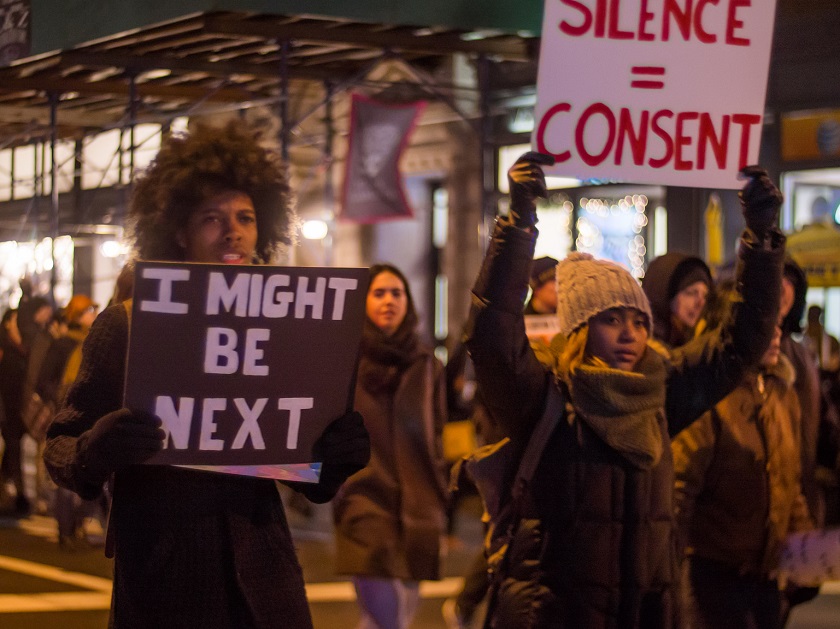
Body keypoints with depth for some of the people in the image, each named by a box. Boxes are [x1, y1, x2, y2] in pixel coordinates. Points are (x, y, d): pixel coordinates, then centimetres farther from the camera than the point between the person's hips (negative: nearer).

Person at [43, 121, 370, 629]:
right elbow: (60, 448, -4)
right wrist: (95, 450, -27)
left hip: (263, 584, 3)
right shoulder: (124, 326, -3)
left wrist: (338, 457, -12)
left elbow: (314, 486, 11)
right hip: (159, 582, -3)